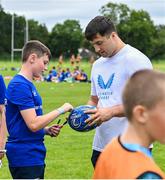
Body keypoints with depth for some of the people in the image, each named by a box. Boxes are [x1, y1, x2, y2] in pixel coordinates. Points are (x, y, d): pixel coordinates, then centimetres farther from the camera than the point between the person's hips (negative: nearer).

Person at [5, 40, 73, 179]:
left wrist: (47, 130, 6)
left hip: (35, 156, 10)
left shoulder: (28, 84, 15)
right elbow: (33, 124, -21)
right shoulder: (20, 85, -15)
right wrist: (61, 110, -12)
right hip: (25, 158, -10)